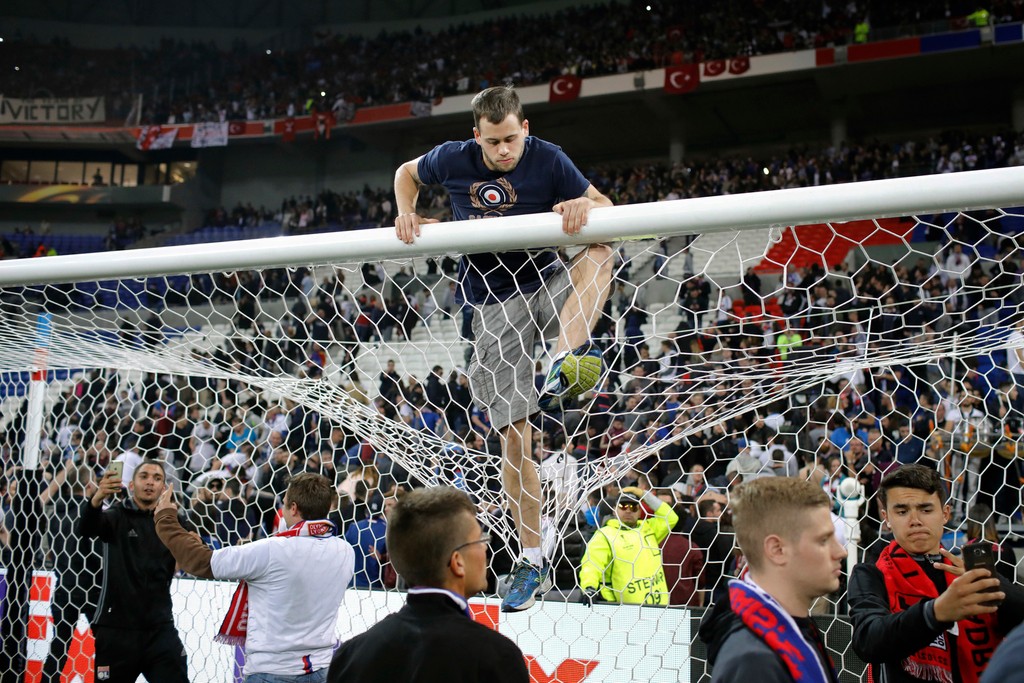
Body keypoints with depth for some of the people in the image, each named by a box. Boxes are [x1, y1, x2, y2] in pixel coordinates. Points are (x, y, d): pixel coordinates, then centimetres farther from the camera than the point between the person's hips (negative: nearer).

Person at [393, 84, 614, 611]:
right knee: (514, 437, -4)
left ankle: (565, 367, -50)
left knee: (600, 253, -32)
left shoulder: (546, 159, -5)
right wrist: (406, 215, 0)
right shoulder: (453, 160, -2)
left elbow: (607, 209, -6)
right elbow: (406, 173, 18)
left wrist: (584, 207, -29)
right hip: (495, 302, 0)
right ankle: (532, 563, 6)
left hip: (547, 282, 1)